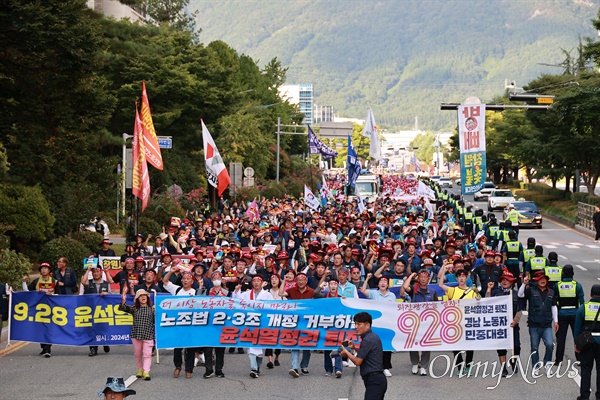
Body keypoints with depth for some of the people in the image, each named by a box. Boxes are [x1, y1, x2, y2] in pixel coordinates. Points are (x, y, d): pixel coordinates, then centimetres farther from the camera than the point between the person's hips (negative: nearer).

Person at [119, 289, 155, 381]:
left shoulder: (152, 309, 1)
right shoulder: (134, 309, 4)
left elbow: (156, 321, 2)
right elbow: (123, 308, -7)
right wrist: (123, 300, -23)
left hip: (148, 335, -2)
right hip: (136, 335, 2)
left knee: (147, 354, -7)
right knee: (138, 354, 13)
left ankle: (146, 372, -10)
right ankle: (140, 369, 29)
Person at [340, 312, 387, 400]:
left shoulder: (367, 340, -14)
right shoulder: (373, 337, 17)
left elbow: (358, 361, -12)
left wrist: (346, 352, 3)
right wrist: (354, 348, 20)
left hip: (374, 381, -11)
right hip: (379, 379, 11)